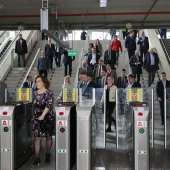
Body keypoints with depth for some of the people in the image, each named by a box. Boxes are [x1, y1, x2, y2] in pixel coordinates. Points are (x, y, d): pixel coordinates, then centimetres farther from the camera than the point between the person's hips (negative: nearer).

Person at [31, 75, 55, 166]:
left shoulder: (49, 93, -8)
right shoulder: (35, 93, 7)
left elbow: (48, 105, -17)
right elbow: (34, 105, 15)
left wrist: (43, 115, -27)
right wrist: (34, 116, 5)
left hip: (48, 117, -3)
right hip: (37, 117, 3)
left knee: (48, 136, 10)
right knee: (37, 137, -3)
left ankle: (48, 154, 27)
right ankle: (37, 158, 0)